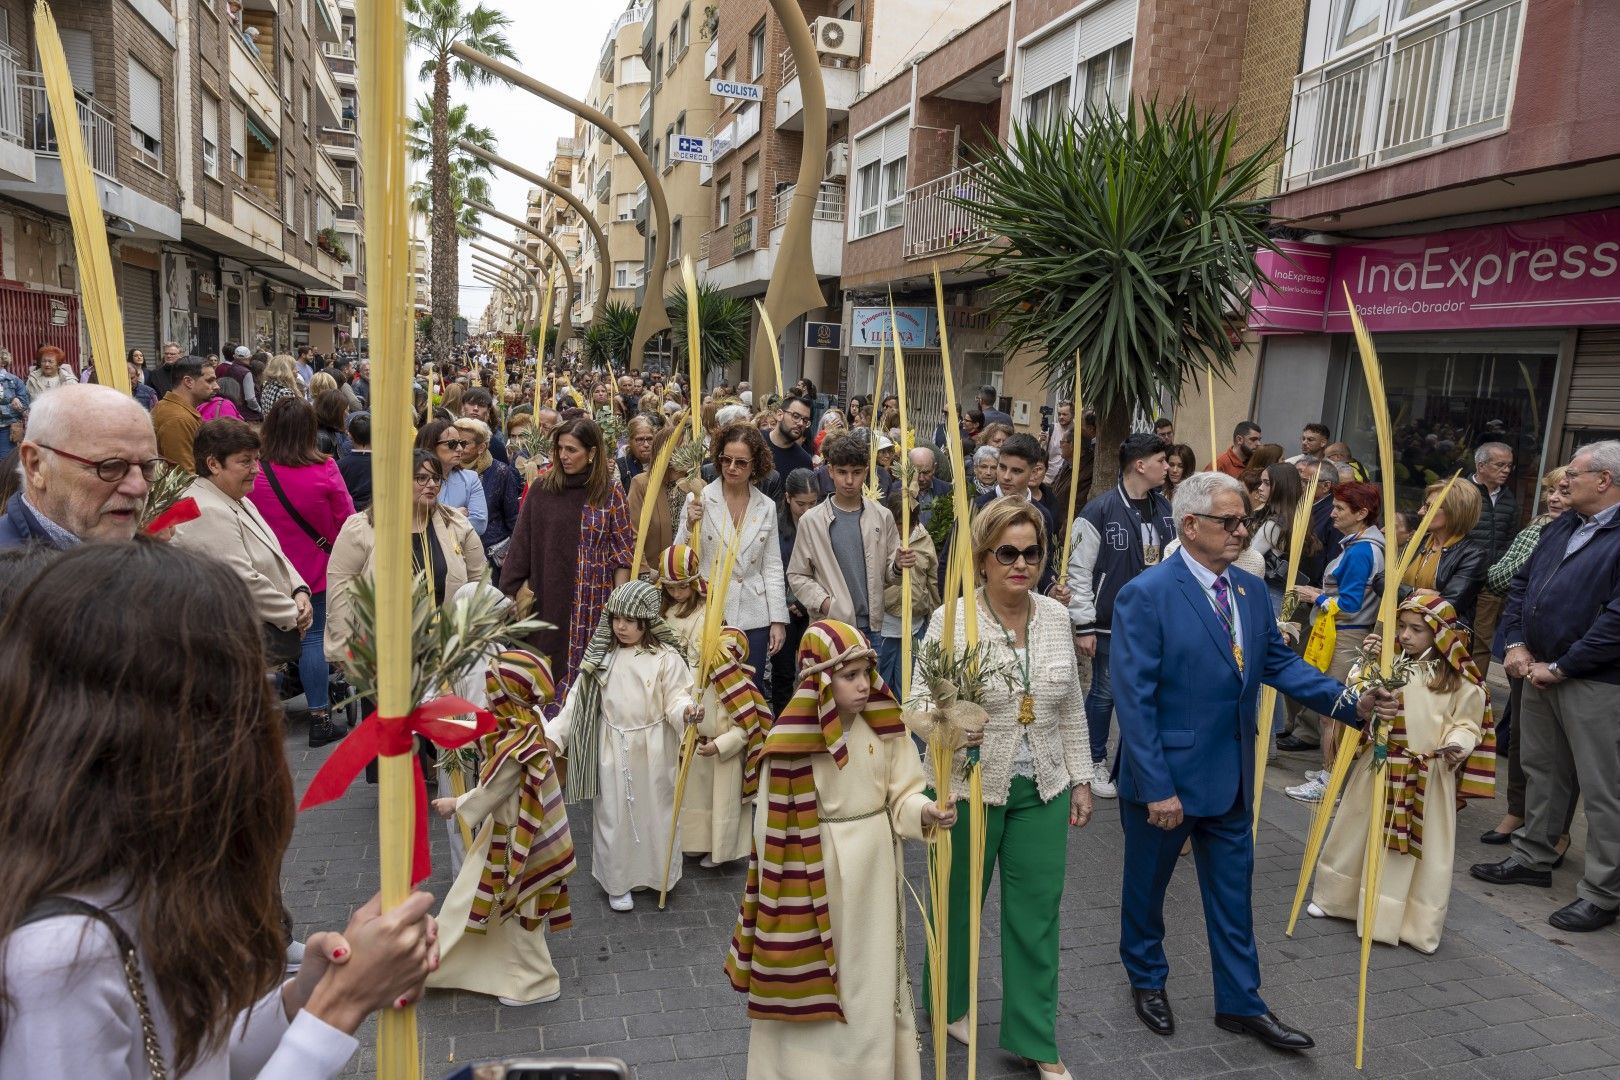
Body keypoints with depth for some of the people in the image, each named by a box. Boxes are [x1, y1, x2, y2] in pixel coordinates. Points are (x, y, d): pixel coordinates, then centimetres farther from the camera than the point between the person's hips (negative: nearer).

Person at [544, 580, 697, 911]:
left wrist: (686, 711, -36)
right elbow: (578, 699, 0)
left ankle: (657, 875, 32)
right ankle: (618, 882, 26)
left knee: (653, 810, 12)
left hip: (652, 749, -2)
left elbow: (675, 698, -13)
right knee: (613, 814, 10)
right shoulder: (601, 655, -2)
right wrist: (553, 733, -5)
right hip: (612, 747, 2)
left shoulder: (666, 657, -12)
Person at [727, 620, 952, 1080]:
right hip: (819, 874, -4)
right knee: (815, 978, 12)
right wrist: (782, 900, -7)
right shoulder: (791, 742, -20)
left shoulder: (882, 726, -6)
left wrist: (925, 810, -22)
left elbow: (900, 794, 0)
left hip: (875, 866, 5)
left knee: (874, 977, 19)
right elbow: (776, 827, -13)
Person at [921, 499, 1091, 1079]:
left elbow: (1072, 707, 8)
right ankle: (948, 1004, 43)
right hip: (969, 788, -3)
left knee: (1038, 912, 10)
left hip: (1043, 790, 3)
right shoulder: (951, 619, -14)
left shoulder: (1056, 616, 0)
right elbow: (920, 702, -14)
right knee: (960, 901, 16)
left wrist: (1081, 779, 10)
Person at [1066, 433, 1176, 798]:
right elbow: (1078, 571, -12)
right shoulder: (1100, 511, -13)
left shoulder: (1165, 509, 7)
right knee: (1105, 692, 6)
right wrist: (1083, 626, -12)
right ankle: (1096, 763, 24)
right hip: (1111, 623, -5)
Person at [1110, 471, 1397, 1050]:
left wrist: (1350, 702, -8)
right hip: (1165, 777, -6)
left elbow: (1280, 662, 7)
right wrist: (1157, 787, -21)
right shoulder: (1145, 595, -20)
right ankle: (1147, 981, 39)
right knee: (1147, 887, 16)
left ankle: (1240, 1002, 34)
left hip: (1232, 777, 6)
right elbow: (1134, 700, -21)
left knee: (1233, 894, 17)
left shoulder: (1251, 591, 2)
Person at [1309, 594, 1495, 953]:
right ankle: (1338, 898, 33)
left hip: (1430, 778, -3)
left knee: (1424, 850, 5)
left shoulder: (1460, 681, -8)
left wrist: (1457, 744, -23)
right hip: (1381, 768, 4)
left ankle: (1417, 923, 21)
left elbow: (1467, 725, -3)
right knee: (1357, 835, 15)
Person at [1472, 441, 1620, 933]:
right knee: (1542, 770, 19)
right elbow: (1520, 584, 16)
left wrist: (1560, 668, -17)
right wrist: (1516, 644, 4)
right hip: (1541, 672, 8)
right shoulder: (1561, 527, 12)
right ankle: (1533, 858, 33)